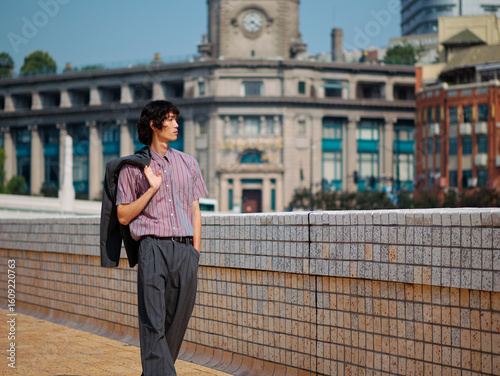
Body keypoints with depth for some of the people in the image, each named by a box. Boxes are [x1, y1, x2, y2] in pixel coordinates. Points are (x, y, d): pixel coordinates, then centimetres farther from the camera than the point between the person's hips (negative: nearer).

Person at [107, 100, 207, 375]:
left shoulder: (187, 163, 17)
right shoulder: (133, 167, 4)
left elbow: (195, 210, 17)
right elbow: (123, 216, 2)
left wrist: (195, 251, 9)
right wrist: (151, 189, -8)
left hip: (184, 249, 4)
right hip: (153, 247, -4)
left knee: (178, 319, 4)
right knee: (154, 322, -8)